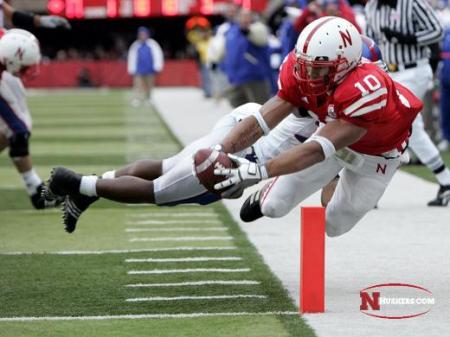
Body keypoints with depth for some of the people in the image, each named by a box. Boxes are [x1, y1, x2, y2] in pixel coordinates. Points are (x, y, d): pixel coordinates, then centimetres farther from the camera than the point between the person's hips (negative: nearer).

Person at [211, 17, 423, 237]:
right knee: (274, 206, 1)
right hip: (335, 131, 4)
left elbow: (317, 150, -47)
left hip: (376, 154, -4)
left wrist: (261, 171, -56)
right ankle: (266, 196, 38)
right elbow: (261, 121, -30)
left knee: (333, 226, 8)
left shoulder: (363, 91, -45)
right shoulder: (300, 74, -28)